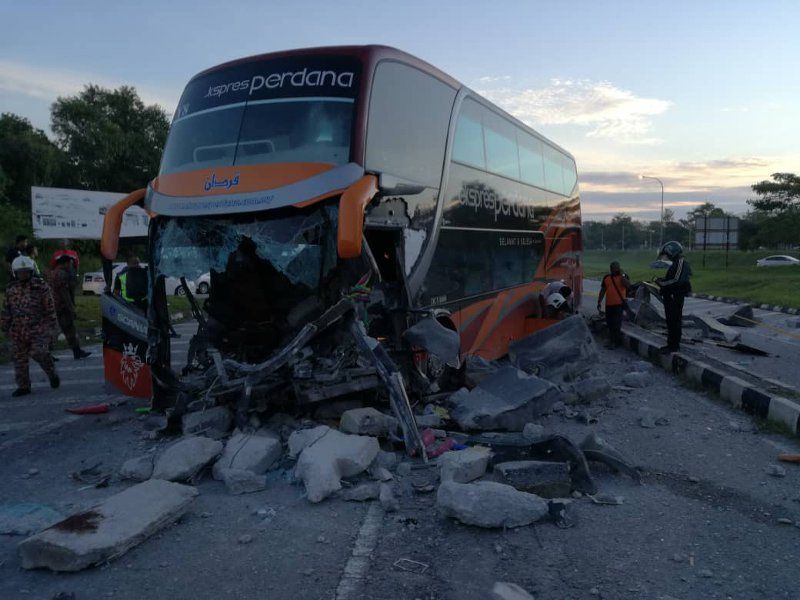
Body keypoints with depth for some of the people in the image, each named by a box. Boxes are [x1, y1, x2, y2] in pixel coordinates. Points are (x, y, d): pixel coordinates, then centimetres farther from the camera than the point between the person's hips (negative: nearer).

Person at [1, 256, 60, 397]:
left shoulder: (41, 286, -3)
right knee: (20, 358, 6)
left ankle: (52, 374, 8)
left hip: (38, 328, -4)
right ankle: (23, 386, 17)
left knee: (39, 352, -18)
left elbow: (49, 307, -1)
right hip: (18, 331, 4)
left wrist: (52, 326, -1)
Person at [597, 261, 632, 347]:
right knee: (609, 323, 13)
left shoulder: (622, 276, -2)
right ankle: (611, 340, 28)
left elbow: (628, 285, -21)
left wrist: (621, 275, -19)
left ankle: (616, 341, 6)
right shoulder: (606, 277, 10)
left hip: (619, 304, -5)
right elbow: (603, 290, 14)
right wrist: (599, 302, 11)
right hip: (609, 304, 5)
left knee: (617, 324, -5)